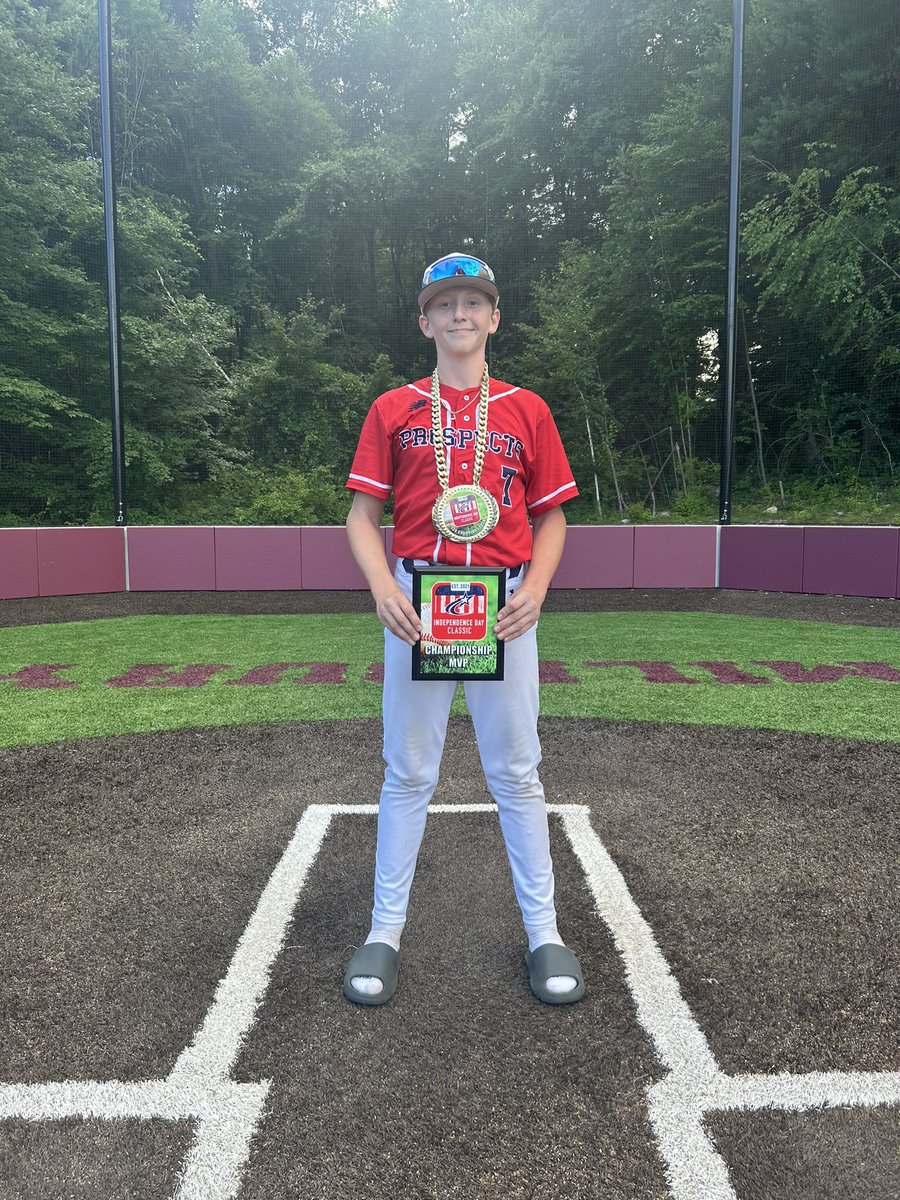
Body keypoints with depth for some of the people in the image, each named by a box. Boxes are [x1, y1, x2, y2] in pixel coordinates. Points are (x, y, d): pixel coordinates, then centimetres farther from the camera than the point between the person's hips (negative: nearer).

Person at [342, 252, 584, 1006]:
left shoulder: (527, 410, 9)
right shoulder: (393, 410, 8)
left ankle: (544, 933, 22)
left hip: (505, 604, 0)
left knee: (516, 772, 8)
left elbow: (551, 516, 10)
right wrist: (382, 586, -12)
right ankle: (386, 932, 21)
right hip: (416, 598, 0)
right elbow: (362, 515, 6)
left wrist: (536, 587, -8)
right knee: (408, 772, 7)